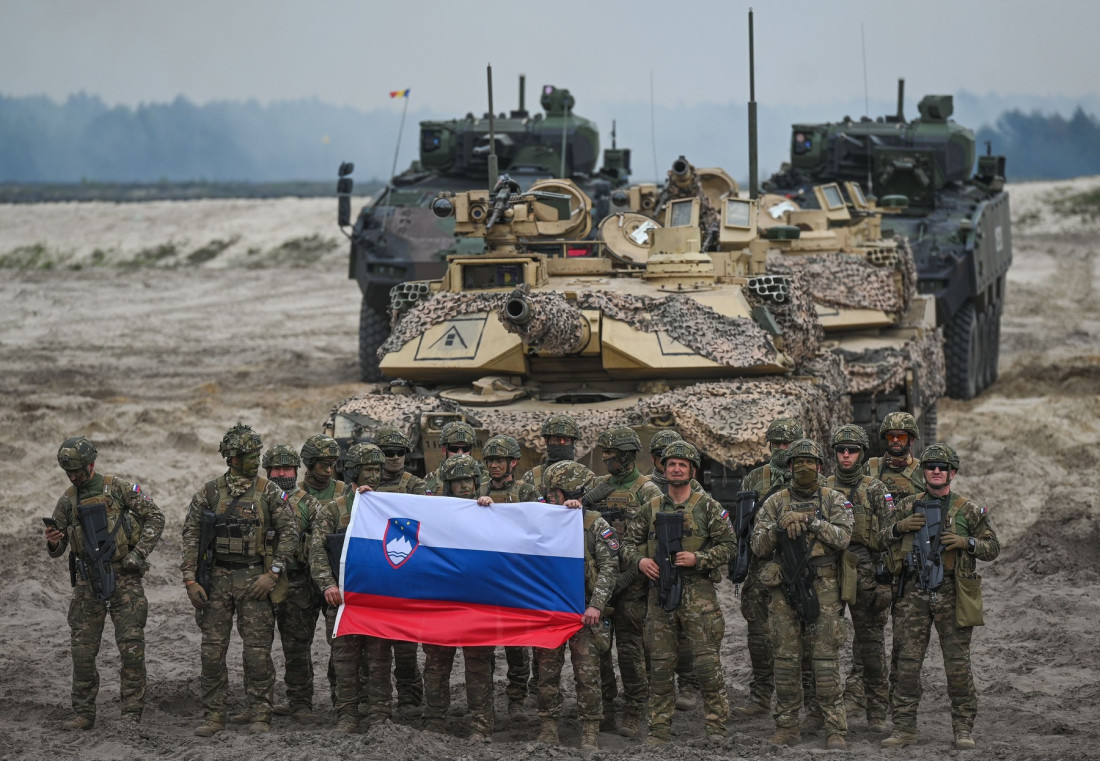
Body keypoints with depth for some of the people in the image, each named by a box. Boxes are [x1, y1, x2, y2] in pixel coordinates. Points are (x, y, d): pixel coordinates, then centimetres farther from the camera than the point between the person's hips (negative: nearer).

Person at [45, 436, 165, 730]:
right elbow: (57, 550, 9)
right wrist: (53, 543, -15)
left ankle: (132, 714, -2)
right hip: (87, 581, 4)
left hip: (123, 576, -4)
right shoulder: (67, 501, 7)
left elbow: (155, 517, 1)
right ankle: (84, 714, 12)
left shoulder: (117, 488, -3)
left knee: (131, 647, -7)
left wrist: (139, 553, -8)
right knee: (82, 650, 3)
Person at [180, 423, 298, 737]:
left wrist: (272, 574, -9)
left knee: (258, 650, -3)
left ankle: (260, 714, 6)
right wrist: (190, 580, -2)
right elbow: (191, 535, 6)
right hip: (217, 578, 2)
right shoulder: (209, 493, 5)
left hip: (255, 579, -2)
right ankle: (214, 715, 10)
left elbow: (289, 533, -1)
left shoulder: (270, 492, 1)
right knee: (212, 649, 2)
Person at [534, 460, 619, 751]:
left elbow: (609, 568, -6)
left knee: (587, 674, -2)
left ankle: (590, 731, 5)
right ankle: (549, 727, 14)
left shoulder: (596, 525, -2)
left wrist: (596, 605, -15)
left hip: (584, 612, -3)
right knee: (548, 672, 6)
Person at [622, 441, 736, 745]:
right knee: (660, 663, 5)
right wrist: (639, 560, -4)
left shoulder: (708, 507, 1)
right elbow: (629, 541, 17)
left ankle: (716, 727, 3)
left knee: (707, 661, -5)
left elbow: (728, 545, 0)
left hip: (698, 593, -3)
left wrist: (698, 558, -13)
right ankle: (660, 729, 12)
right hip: (660, 591, 3)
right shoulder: (652, 508, 11)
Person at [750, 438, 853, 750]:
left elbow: (842, 536, -10)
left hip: (822, 588, -2)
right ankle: (787, 727, 12)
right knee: (785, 660, 4)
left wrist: (810, 520, -16)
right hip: (784, 587, 2)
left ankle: (835, 729, -3)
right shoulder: (775, 502, 9)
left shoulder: (833, 500, 5)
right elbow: (758, 545, 4)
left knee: (825, 659, -5)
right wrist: (779, 526, -13)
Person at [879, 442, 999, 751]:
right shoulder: (908, 506, 10)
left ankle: (963, 728, 9)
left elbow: (993, 548, 7)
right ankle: (904, 728, 7)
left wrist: (967, 542, -11)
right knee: (908, 663, 0)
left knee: (958, 664, 0)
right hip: (914, 594, 1)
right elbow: (883, 538, 17)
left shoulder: (968, 510, 5)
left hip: (952, 595, -1)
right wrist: (900, 527, -4)